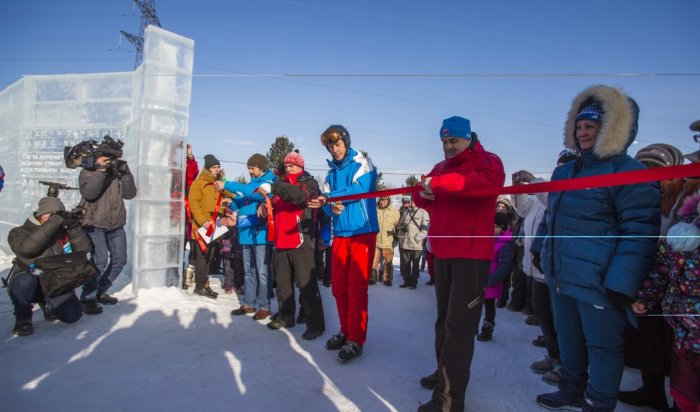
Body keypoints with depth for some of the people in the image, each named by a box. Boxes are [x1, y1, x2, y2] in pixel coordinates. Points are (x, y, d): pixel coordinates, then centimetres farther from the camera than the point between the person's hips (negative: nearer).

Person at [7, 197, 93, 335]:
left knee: (72, 315, -15)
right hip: (26, 284, -2)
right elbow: (26, 248, -32)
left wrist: (73, 226, -23)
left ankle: (47, 303, 20)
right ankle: (23, 318, -8)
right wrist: (54, 222, -36)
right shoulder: (19, 233, -9)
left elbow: (84, 248, -10)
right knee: (24, 281, -37)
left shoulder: (62, 230, -2)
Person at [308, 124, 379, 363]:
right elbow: (326, 202, 11)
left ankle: (356, 340, 7)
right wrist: (331, 208, -12)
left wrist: (329, 198, -18)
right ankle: (346, 331, 26)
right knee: (338, 287, 8)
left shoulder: (362, 163, -1)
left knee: (357, 288, -5)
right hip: (340, 234, 6)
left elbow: (360, 188, -18)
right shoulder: (332, 172, 17)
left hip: (362, 232, -6)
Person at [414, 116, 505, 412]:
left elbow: (489, 181, -27)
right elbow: (423, 200, 14)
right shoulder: (441, 167, 17)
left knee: (458, 325, -8)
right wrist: (424, 193, -11)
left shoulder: (487, 161, -4)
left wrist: (439, 183, -27)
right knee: (444, 318, 18)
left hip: (472, 254, -7)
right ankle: (445, 372, 34)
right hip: (443, 253, 7)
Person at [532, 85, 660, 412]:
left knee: (602, 345, 7)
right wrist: (540, 249, 25)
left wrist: (622, 284, -21)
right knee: (568, 336, 21)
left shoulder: (629, 173, -11)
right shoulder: (565, 171, 13)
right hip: (561, 276, 8)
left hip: (598, 282, -8)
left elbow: (639, 234, -17)